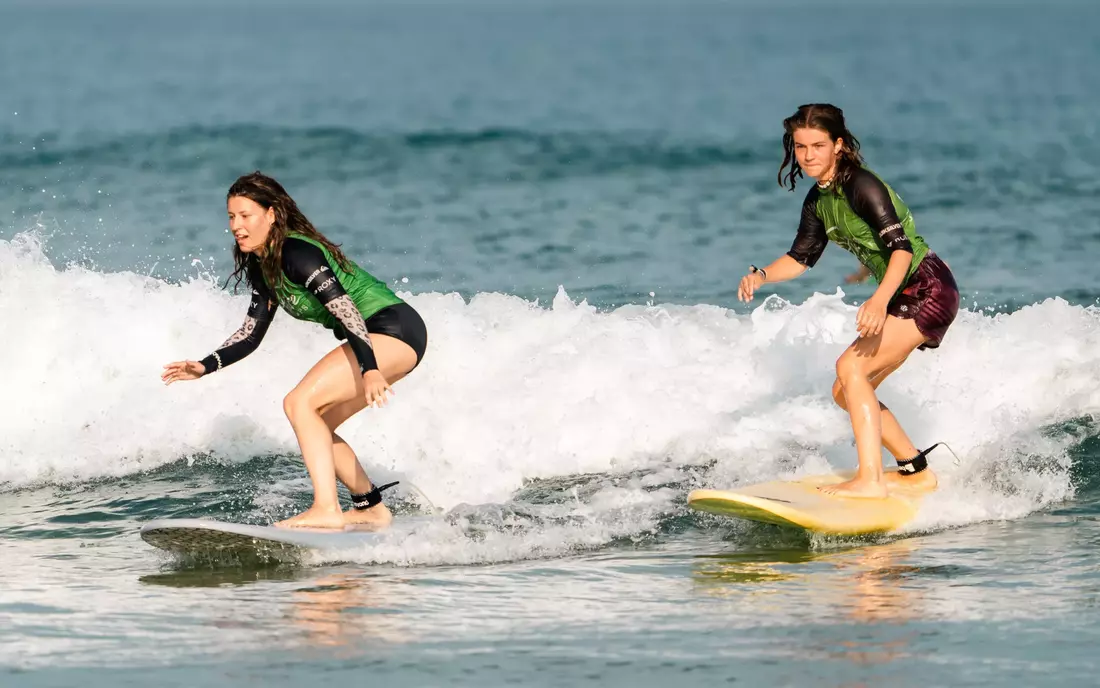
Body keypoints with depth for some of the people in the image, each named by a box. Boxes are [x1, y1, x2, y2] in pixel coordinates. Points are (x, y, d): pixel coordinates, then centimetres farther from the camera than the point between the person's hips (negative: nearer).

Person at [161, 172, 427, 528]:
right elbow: (250, 335, 18)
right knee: (313, 426, 12)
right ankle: (372, 510, 19)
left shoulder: (296, 253, -17)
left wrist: (369, 370, -40)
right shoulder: (263, 266, 13)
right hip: (381, 338, 10)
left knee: (300, 403, -20)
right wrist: (204, 367, 5)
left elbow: (344, 308, -28)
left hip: (395, 328, -10)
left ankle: (326, 511, -26)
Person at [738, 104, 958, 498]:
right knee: (846, 392, 9)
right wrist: (761, 276, -1)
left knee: (851, 366, -22)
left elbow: (901, 246, -28)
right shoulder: (818, 201, 8)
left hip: (929, 290, -10)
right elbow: (801, 258, 18)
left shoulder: (861, 186, -20)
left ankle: (870, 480, -25)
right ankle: (917, 472, 18)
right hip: (901, 298, 10)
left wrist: (880, 299, -42)